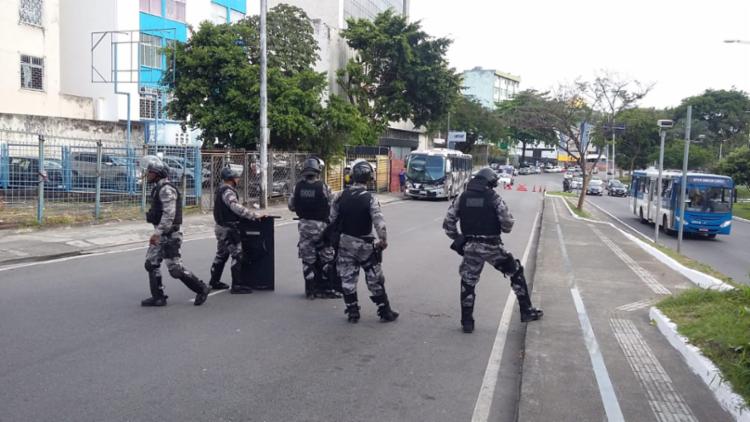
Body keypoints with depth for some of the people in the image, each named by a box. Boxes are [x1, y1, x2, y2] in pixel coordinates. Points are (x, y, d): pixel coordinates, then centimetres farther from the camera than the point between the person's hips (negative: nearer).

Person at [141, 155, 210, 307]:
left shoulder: (166, 189, -18)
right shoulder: (159, 188, 14)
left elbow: (169, 214, -26)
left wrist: (157, 233, -28)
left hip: (168, 235, -10)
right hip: (161, 233, 10)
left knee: (175, 268, -6)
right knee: (151, 263, 9)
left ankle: (201, 289, 7)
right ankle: (158, 297, 14)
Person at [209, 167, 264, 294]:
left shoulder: (220, 190, 15)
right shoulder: (228, 191, -18)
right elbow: (236, 207, -31)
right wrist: (254, 215, -33)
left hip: (221, 227, 11)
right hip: (229, 228, -11)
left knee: (221, 255, 19)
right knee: (237, 255, -8)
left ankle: (214, 282, 28)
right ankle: (236, 285, -7)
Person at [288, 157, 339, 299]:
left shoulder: (298, 186, -2)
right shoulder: (322, 186, -13)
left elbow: (291, 206, 5)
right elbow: (331, 206, -9)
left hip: (304, 225, 4)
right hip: (320, 225, -4)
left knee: (308, 259, 10)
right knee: (326, 259, 8)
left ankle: (310, 290, 12)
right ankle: (325, 289, 8)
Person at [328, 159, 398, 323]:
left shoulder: (341, 196, -3)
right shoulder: (369, 199, -15)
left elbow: (333, 219, 4)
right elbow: (379, 221, -22)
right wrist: (383, 240, -11)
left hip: (345, 242, 3)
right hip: (365, 244, -3)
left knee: (348, 279, 11)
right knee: (375, 279, 7)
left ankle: (352, 312, 14)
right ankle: (385, 312, 13)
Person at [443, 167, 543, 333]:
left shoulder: (462, 198, 4)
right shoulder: (493, 197, -5)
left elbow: (447, 223, 3)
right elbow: (508, 222, -9)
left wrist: (457, 238, 15)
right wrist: (504, 229, 12)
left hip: (470, 247, 2)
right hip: (492, 246, -2)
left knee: (468, 283, 16)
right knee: (516, 273, 17)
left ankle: (467, 322, 14)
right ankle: (527, 311, 20)